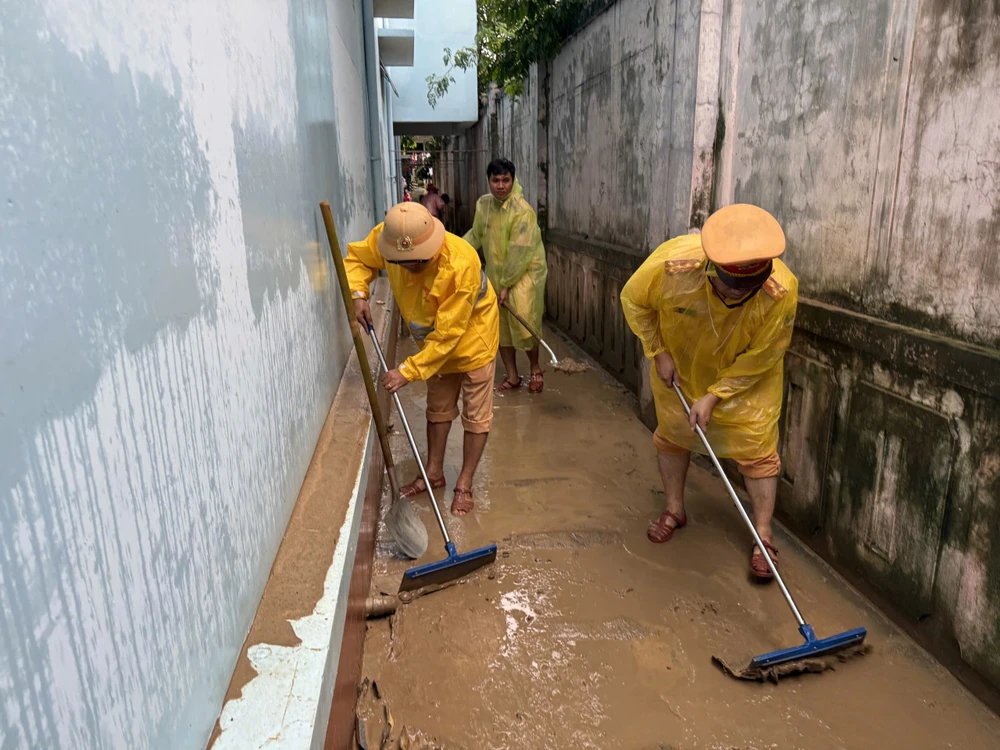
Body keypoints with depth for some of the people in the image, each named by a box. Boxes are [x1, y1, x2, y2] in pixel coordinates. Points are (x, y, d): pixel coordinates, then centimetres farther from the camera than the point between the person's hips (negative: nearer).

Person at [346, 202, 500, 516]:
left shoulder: (460, 264, -40)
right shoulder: (386, 237, -24)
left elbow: (448, 333, -34)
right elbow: (357, 257, -1)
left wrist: (409, 371, -32)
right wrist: (357, 293, -21)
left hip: (473, 337, -5)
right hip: (433, 340, 6)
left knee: (476, 416, 4)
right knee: (439, 408, 18)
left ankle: (464, 484, 18)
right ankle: (434, 473, 33)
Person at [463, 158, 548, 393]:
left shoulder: (522, 210, -20)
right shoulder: (483, 204, 2)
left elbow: (520, 253, -21)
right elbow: (476, 235, 14)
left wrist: (506, 284, -19)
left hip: (524, 273, -7)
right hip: (496, 272, 7)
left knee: (523, 322, -13)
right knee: (500, 325, 9)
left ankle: (536, 370, 13)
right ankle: (512, 376, 22)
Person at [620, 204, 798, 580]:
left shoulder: (781, 291, -36)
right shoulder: (672, 263, -37)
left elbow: (760, 358, -20)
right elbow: (633, 300, -14)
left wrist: (714, 396, -21)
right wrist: (658, 352, -13)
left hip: (747, 379, -1)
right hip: (677, 367, 2)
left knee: (756, 448, -1)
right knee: (671, 436, 14)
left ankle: (763, 535, 17)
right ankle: (675, 510, 36)